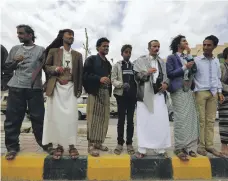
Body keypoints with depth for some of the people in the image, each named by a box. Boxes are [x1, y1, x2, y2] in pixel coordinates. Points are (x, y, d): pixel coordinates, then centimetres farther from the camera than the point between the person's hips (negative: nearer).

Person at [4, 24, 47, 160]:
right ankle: (12, 147, 20)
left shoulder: (41, 50, 5)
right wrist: (15, 61, -3)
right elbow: (6, 67, 17)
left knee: (38, 118, 3)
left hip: (35, 88, -3)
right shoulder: (15, 49, 15)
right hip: (16, 88, 3)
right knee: (12, 118, 6)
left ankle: (45, 144, 17)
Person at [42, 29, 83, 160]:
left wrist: (79, 89, 4)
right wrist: (56, 68, -12)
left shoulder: (78, 55, 15)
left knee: (71, 116, -6)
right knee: (56, 116, -1)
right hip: (56, 87, 0)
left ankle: (71, 145, 6)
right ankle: (58, 145, 11)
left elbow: (80, 73, 12)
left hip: (71, 87, 1)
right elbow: (46, 67, 9)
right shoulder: (53, 51, 11)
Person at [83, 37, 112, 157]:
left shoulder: (108, 63, 21)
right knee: (93, 119, -4)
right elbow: (85, 75, -10)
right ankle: (91, 145, 6)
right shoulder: (91, 59, 1)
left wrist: (109, 81, 2)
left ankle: (98, 143, 21)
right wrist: (99, 79, -19)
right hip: (95, 92, -6)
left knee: (104, 119, 8)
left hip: (106, 93, 7)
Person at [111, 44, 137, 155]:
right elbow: (113, 80, -4)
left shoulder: (133, 65, 13)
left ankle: (129, 143, 15)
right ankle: (120, 143, 14)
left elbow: (136, 79, 14)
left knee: (130, 119, 5)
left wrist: (137, 92, 0)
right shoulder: (117, 65, 5)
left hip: (132, 95, 3)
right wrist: (122, 84, -21)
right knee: (121, 119, 2)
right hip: (121, 94, -2)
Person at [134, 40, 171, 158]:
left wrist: (166, 84, -2)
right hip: (145, 94, -3)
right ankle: (142, 150, 7)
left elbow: (166, 76, 18)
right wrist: (147, 72, -16)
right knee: (144, 122, -2)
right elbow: (136, 75, -1)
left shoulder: (162, 62, 20)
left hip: (159, 94, 4)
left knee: (161, 122, 1)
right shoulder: (141, 60, 9)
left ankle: (160, 149, 14)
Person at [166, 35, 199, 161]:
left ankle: (189, 147, 15)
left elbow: (194, 70, 7)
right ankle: (179, 148, 2)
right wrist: (185, 67, -11)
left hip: (189, 90, 7)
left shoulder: (187, 57, 22)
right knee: (181, 120, -8)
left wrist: (189, 54, 5)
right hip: (178, 91, -7)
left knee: (191, 119, 5)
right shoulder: (171, 58, 3)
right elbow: (170, 73, -9)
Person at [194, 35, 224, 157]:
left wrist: (219, 92, 10)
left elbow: (218, 78, 18)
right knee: (201, 120, -2)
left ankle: (209, 145, 16)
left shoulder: (216, 61, 14)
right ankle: (200, 145, 9)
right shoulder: (197, 60, -2)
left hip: (213, 93, 5)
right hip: (200, 92, -5)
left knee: (211, 120, 7)